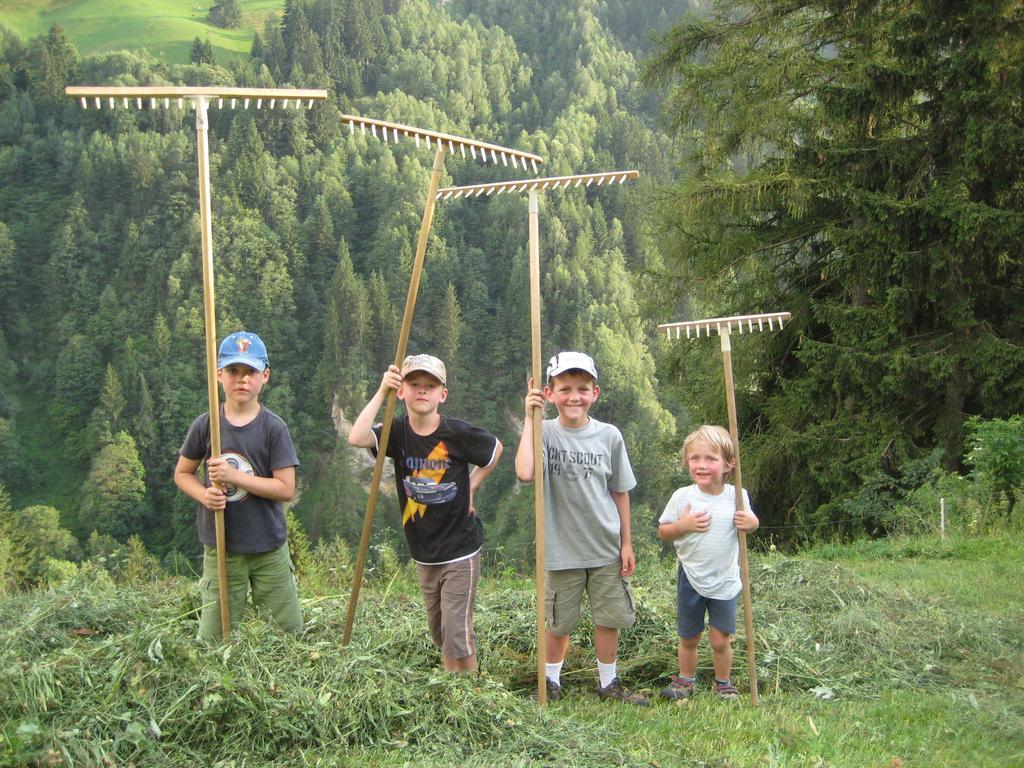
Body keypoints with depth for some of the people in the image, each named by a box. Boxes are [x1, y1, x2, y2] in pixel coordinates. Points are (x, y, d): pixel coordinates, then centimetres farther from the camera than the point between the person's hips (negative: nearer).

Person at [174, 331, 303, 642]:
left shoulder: (273, 427, -8)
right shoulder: (205, 425, -2)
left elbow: (286, 488, -12)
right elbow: (182, 473, 9)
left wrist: (234, 476, -20)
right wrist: (204, 494, -12)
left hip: (269, 549, -1)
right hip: (220, 549, 1)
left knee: (290, 633, 7)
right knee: (213, 639, 4)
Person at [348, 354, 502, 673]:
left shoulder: (457, 432, -13)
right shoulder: (397, 432, -7)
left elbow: (496, 449, 7)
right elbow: (357, 438, -28)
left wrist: (471, 485, -1)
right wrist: (381, 391, -26)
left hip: (460, 549, -4)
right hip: (424, 551, 4)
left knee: (457, 632, -4)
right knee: (438, 631, 17)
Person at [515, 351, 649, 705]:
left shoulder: (609, 436, -3)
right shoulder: (545, 432, -10)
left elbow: (620, 492, 6)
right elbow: (525, 473, -31)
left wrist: (626, 543, 5)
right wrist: (530, 418, -26)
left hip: (606, 548, 2)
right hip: (561, 549, -2)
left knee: (609, 617, 11)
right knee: (559, 622, 11)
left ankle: (609, 683, 29)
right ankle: (551, 682, 31)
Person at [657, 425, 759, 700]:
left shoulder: (737, 496, -7)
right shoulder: (682, 497, -10)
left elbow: (750, 522, 11)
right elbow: (662, 532, -1)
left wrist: (750, 523, -12)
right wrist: (682, 526, -21)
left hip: (725, 580, 0)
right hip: (691, 579, 0)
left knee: (720, 640, 4)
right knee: (688, 638, 13)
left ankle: (723, 683, 26)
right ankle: (685, 680, 35)